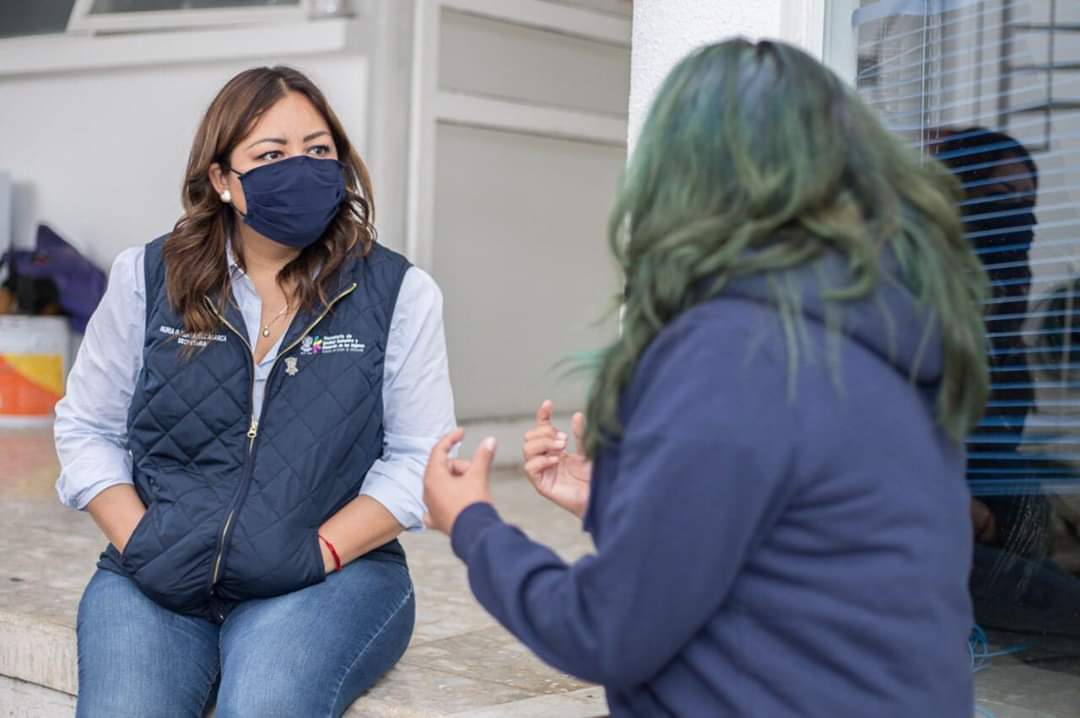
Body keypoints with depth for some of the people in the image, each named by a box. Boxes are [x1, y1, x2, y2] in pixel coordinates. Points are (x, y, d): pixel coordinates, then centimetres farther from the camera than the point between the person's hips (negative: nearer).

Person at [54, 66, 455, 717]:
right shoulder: (147, 278, 6)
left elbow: (417, 456, 0)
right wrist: (139, 543, -5)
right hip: (157, 583, 2)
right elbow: (88, 428, 11)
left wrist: (319, 553, -12)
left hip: (329, 578, -1)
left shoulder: (398, 293, 2)